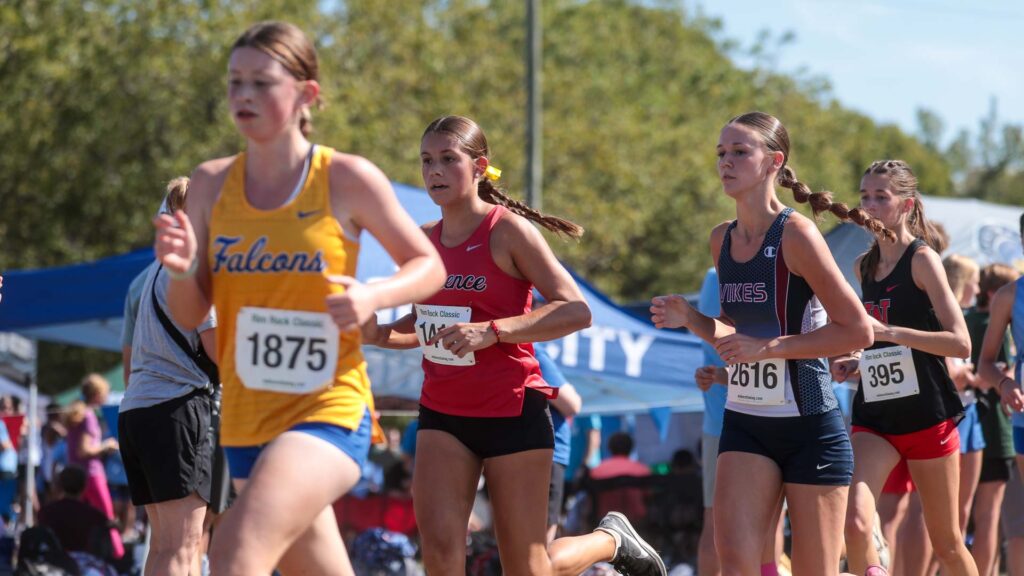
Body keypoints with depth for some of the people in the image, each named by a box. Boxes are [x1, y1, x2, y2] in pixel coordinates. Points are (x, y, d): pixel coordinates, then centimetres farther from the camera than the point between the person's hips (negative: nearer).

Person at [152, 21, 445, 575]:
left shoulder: (346, 180, -7)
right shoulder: (210, 184, 3)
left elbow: (428, 266, 3)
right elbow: (188, 317, 4)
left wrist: (372, 297, -17)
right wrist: (181, 270, -19)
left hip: (329, 410, -6)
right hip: (245, 419, 6)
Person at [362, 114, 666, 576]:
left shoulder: (508, 231, -11)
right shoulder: (425, 240, 7)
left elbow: (576, 310, -17)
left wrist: (491, 332, -27)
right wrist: (379, 335, 1)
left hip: (512, 413, -5)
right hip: (443, 415, 5)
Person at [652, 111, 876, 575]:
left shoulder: (796, 234, -13)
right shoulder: (722, 240, 7)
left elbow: (857, 330, -16)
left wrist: (768, 348, -19)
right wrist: (690, 320, 0)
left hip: (810, 427, -5)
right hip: (745, 423, 5)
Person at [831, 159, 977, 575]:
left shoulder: (922, 259, -8)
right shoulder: (864, 266, 10)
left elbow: (960, 342, -17)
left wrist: (887, 332, -24)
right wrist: (855, 363, 6)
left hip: (927, 416, -4)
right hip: (875, 416, 4)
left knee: (946, 541, 8)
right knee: (855, 523, -21)